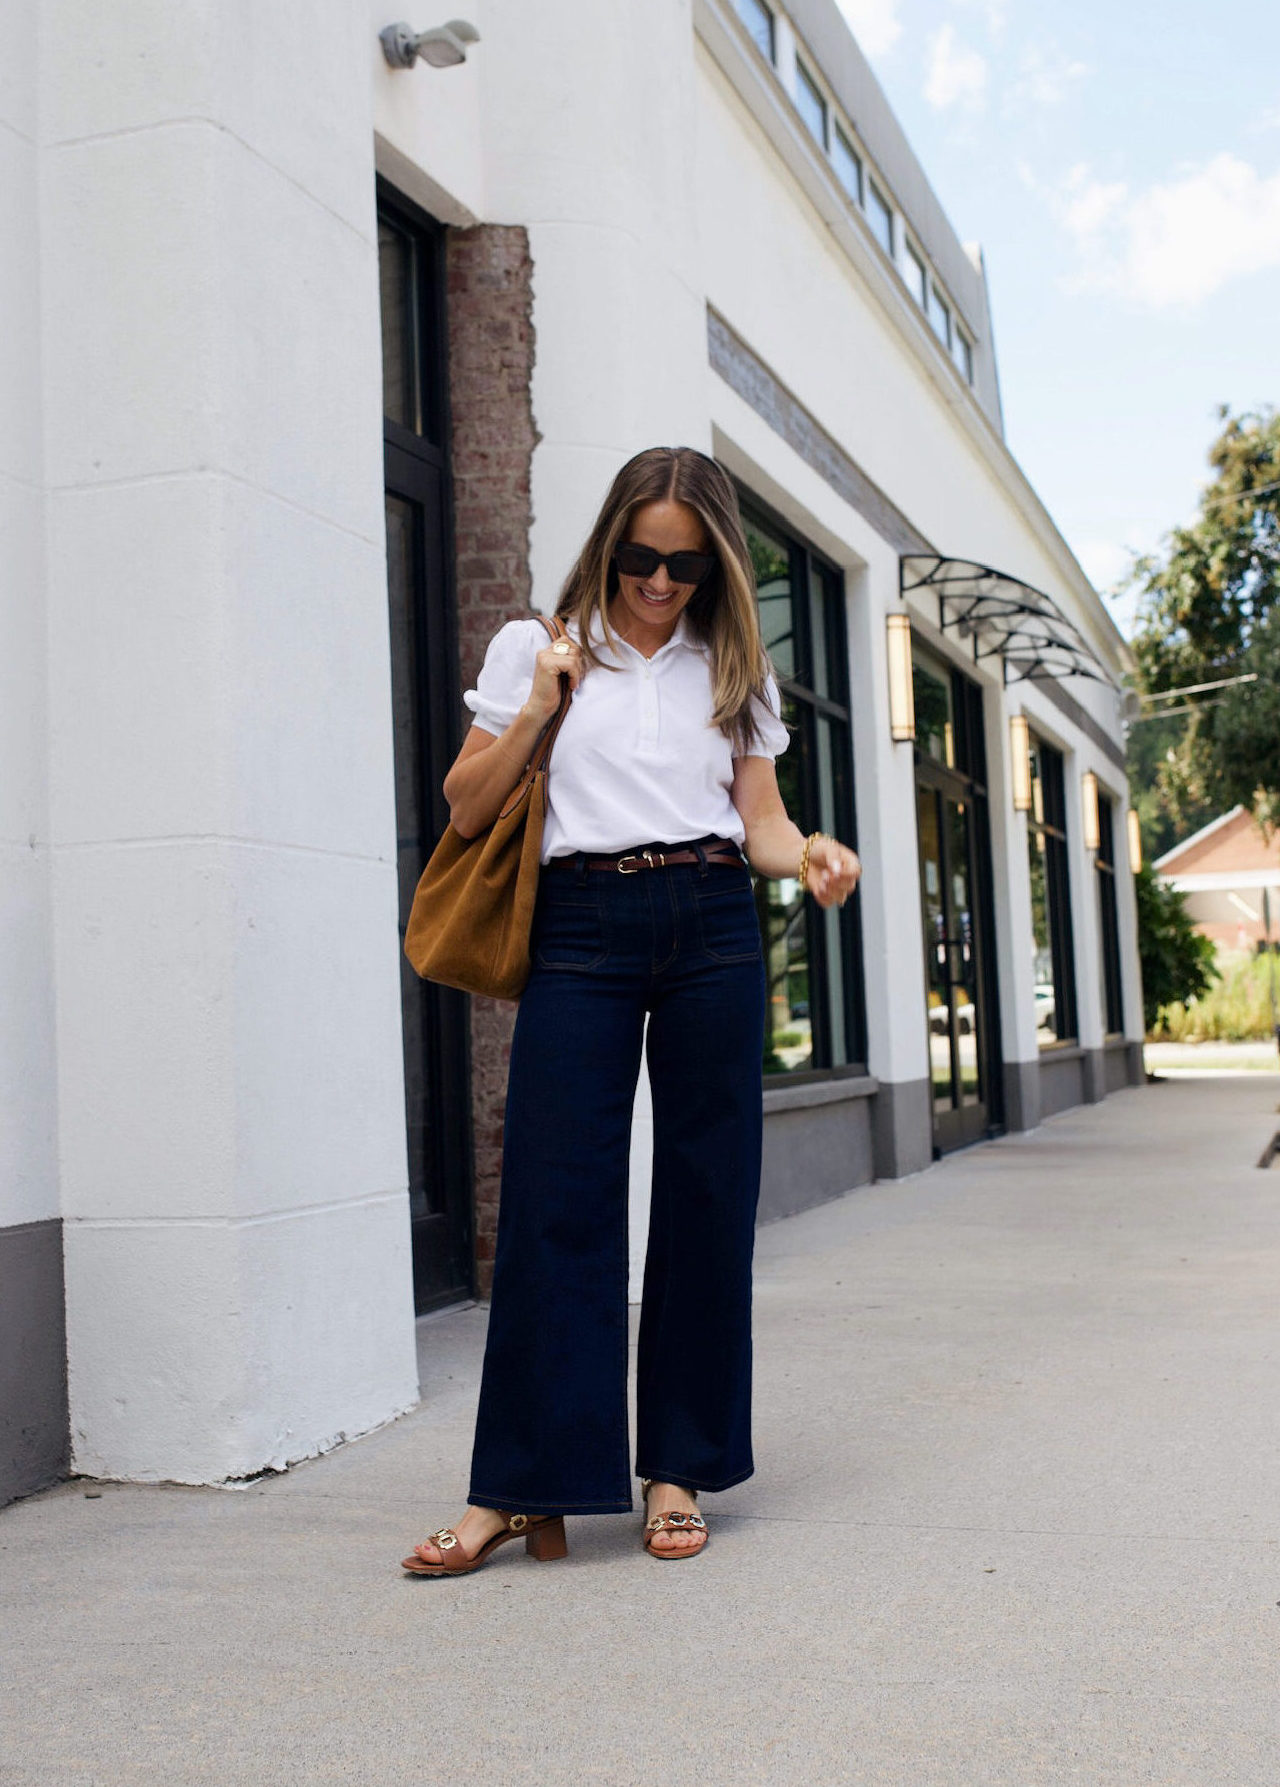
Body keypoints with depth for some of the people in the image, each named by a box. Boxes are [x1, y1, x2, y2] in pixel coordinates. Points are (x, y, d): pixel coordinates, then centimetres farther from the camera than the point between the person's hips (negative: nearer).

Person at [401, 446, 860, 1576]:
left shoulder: (734, 669, 17)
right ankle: (523, 1490, 1)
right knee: (556, 1197, -7)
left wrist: (810, 856, -9)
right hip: (581, 931, -2)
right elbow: (467, 810, 9)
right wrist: (540, 704, -3)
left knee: (706, 1192, 1)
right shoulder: (534, 648, 12)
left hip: (711, 929, 2)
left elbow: (759, 820, 13)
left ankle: (679, 1470, 13)